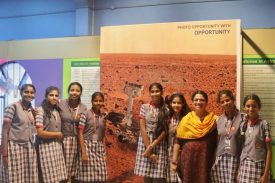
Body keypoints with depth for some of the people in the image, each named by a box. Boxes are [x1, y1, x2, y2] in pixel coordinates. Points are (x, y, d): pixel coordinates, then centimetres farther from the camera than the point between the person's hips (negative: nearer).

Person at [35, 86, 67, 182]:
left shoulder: (57, 111, 12)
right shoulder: (40, 110, -9)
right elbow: (40, 133, -14)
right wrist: (57, 134, -5)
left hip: (57, 146, 6)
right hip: (46, 146, -6)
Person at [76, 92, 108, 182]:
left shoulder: (104, 116, 8)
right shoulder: (85, 114, -6)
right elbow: (80, 134, -9)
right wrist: (83, 152, -16)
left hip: (100, 148, 4)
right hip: (87, 146, -4)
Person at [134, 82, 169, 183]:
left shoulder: (166, 110, 3)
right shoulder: (144, 107, 3)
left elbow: (165, 131, -2)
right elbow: (142, 129, -3)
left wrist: (152, 146, -12)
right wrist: (149, 149, -9)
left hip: (160, 145, 0)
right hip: (145, 143, 0)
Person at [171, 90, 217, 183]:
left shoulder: (214, 119, 1)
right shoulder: (186, 119, 3)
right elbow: (177, 141, 3)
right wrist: (174, 161, -1)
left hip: (206, 159, -1)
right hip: (188, 159, 1)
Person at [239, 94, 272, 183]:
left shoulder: (264, 124, -7)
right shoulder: (243, 125, 6)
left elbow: (269, 150, -7)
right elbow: (240, 148, 9)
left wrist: (266, 173, -11)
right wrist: (238, 170, 6)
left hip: (259, 166, -4)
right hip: (244, 166, 4)